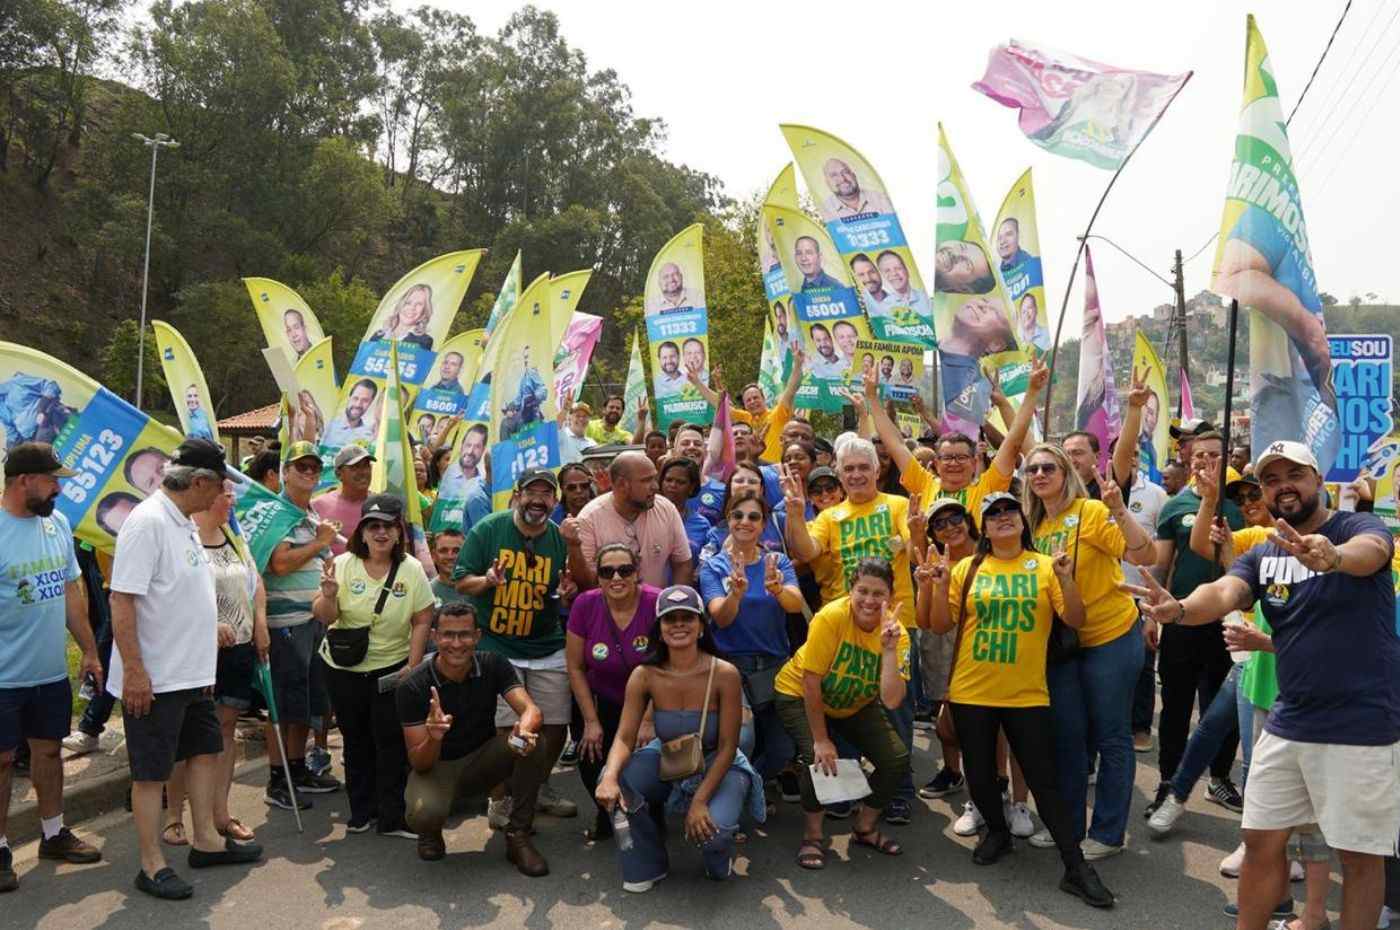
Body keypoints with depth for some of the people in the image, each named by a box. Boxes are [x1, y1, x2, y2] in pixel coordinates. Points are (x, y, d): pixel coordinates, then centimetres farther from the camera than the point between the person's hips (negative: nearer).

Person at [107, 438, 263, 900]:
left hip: (192, 671, 10)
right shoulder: (147, 522, -20)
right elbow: (122, 600, -24)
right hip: (154, 677, -10)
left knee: (205, 750, 17)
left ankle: (206, 840, 30)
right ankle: (152, 866, 14)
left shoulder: (184, 522, 10)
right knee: (152, 770, 2)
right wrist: (134, 671, -24)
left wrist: (209, 627, 17)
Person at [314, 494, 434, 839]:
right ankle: (361, 810, 27)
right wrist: (328, 595, -28)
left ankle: (392, 818, 9)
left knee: (392, 743, -1)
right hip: (344, 669, 1)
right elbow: (324, 617, -7)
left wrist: (413, 664, -10)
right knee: (356, 740, 14)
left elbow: (422, 620, -4)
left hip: (392, 668, -1)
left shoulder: (412, 569, -7)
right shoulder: (343, 565, -6)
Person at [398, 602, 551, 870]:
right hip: (437, 766, -2)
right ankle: (430, 831, 5)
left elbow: (531, 710, -25)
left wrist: (524, 730, -50)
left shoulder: (493, 665, -12)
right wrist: (433, 738, -43)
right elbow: (418, 764, -19)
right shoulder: (412, 686, -20)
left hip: (483, 761, 3)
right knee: (424, 813, -35)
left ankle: (518, 836, -10)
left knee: (532, 741, -26)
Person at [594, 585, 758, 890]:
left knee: (711, 830, -30)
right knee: (614, 784, -24)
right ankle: (646, 865, 3)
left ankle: (718, 859, 13)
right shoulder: (644, 676, -16)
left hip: (715, 766, -3)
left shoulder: (724, 674, -23)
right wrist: (610, 777, -37)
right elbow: (625, 737, -16)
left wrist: (700, 800, -26)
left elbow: (727, 747, -18)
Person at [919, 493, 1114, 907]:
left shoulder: (1045, 565, 0)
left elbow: (1075, 621, -6)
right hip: (972, 693, 2)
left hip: (1027, 694, -1)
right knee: (979, 775, 11)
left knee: (1045, 781, -1)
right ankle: (998, 832, 38)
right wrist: (938, 584, -12)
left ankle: (1076, 868, 8)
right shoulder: (967, 568, 1)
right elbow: (940, 626, 2)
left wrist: (1065, 578, -19)